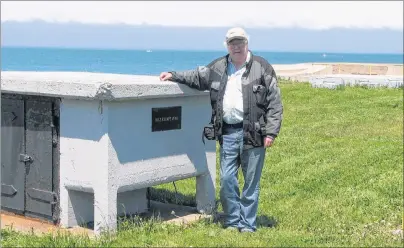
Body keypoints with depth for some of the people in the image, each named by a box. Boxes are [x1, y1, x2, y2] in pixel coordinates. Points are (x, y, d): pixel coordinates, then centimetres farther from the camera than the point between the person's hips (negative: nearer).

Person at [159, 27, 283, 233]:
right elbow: (197, 76, 29)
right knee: (227, 179, 6)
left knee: (251, 181, 4)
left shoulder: (262, 68, -2)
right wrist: (174, 76, 17)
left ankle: (248, 225, 15)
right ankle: (232, 222, 20)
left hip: (252, 133, -4)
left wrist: (271, 132, -9)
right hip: (228, 133, 4)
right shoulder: (217, 67, 11)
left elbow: (275, 102, -4)